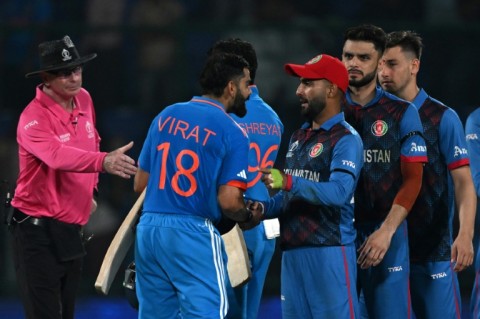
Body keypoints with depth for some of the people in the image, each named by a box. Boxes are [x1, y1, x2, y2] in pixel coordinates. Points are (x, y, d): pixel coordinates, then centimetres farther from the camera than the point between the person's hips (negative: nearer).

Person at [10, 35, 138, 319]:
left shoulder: (84, 99, 5)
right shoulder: (34, 117, -20)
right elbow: (58, 156, -39)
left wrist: (91, 190, 20)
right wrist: (104, 162, -53)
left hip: (72, 228, 8)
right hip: (38, 229, -8)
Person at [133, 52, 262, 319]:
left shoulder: (166, 116, 10)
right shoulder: (232, 133, -6)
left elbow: (140, 184, 14)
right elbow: (228, 201, -13)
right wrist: (249, 219, 8)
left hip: (148, 228, 6)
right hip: (193, 234, -6)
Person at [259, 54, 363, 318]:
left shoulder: (345, 139, -7)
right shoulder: (298, 137, 21)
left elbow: (339, 192, -22)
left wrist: (288, 183, -31)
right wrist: (263, 208, 5)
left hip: (329, 251, -8)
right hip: (292, 252, 8)